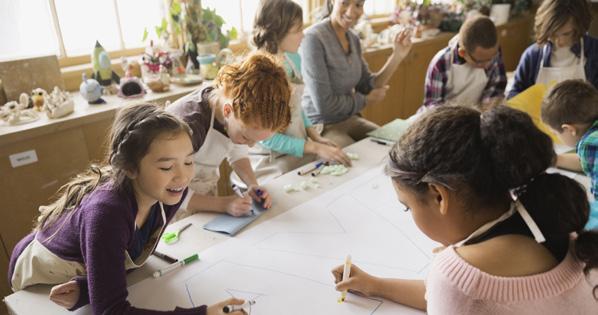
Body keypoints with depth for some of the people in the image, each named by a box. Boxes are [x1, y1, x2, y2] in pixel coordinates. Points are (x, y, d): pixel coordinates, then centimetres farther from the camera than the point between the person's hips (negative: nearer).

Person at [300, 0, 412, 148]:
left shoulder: (353, 38, 5)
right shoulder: (313, 38, -20)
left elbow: (366, 88, 3)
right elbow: (323, 104, -23)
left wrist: (397, 56, -7)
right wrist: (366, 100, -8)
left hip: (350, 120, 8)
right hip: (321, 127, -7)